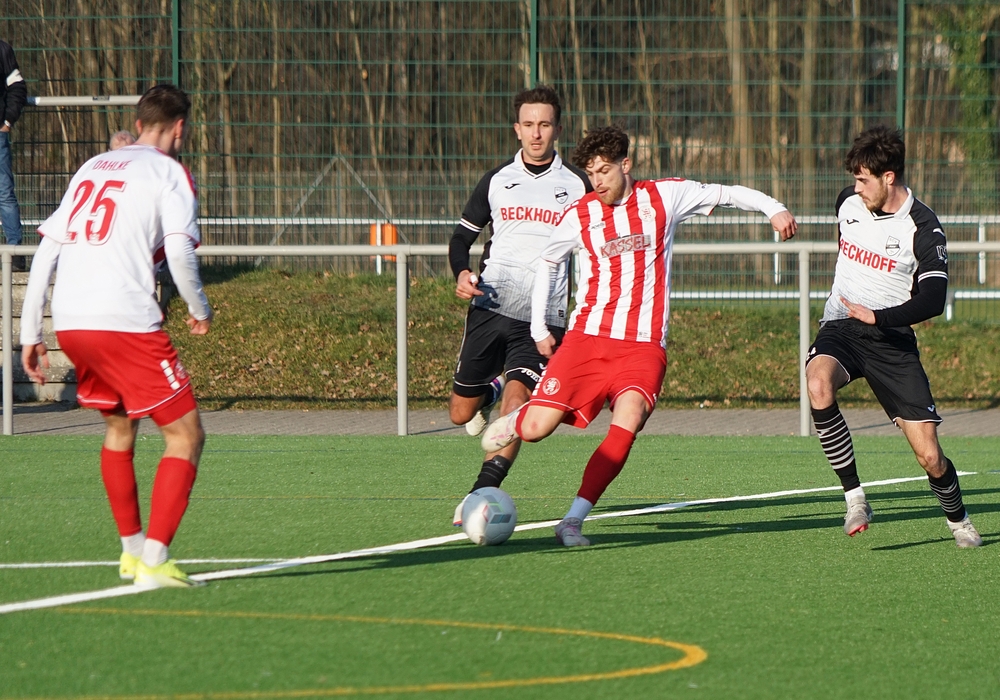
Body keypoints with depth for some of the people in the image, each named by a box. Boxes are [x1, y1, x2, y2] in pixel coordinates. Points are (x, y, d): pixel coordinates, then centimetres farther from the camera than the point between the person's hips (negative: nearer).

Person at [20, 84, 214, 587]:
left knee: (119, 427, 28)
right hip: (124, 320, -7)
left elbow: (46, 250, 17)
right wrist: (199, 309, 7)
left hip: (68, 320, 7)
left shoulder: (92, 169, 21)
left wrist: (30, 333, 19)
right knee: (186, 435, 1)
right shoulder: (168, 173, 3)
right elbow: (179, 252, -11)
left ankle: (132, 549, 31)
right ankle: (153, 561, -9)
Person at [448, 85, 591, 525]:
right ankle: (492, 388, 42)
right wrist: (462, 273, -5)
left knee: (517, 400, -22)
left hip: (544, 319, -2)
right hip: (490, 308, 3)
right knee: (461, 414, 7)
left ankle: (481, 496, -23)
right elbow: (462, 236, 16)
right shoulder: (497, 181, 10)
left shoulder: (576, 187, 5)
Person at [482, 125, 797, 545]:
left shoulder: (663, 197, 3)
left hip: (643, 347, -1)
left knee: (628, 421, -28)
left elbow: (725, 194, 8)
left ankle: (573, 520, -24)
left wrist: (774, 209, -8)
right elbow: (547, 262, 22)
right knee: (536, 430, -10)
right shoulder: (578, 216, 6)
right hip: (587, 338, 1)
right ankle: (515, 420, 29)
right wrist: (538, 328, 19)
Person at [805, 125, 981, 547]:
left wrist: (878, 317, -29)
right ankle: (854, 498, -26)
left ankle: (958, 520, 25)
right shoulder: (848, 202, 3)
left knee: (929, 456, -7)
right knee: (818, 384, -35)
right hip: (840, 327, 3)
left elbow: (934, 300, -20)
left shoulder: (922, 228, -12)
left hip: (892, 341, -3)